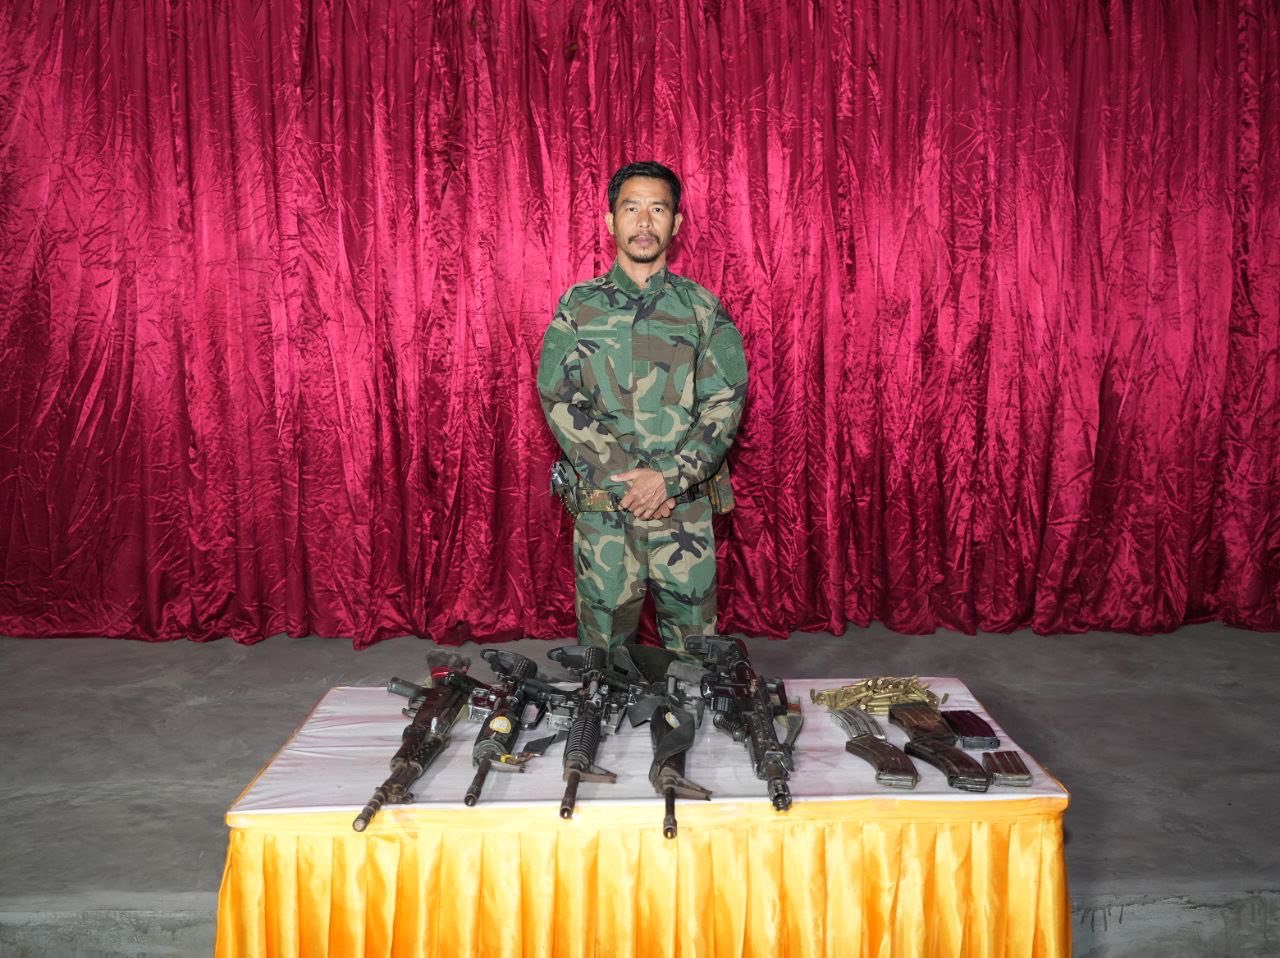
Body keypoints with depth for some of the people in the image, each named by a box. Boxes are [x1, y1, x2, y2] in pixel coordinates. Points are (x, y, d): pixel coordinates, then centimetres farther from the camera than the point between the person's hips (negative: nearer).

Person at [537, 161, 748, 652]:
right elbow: (558, 399, -3)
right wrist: (622, 476, -13)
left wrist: (670, 476, -14)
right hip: (600, 503, 0)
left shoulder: (703, 308, 5)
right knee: (603, 639, 7)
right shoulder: (578, 307, 5)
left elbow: (725, 402, -2)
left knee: (693, 643, 6)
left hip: (685, 503, 0)